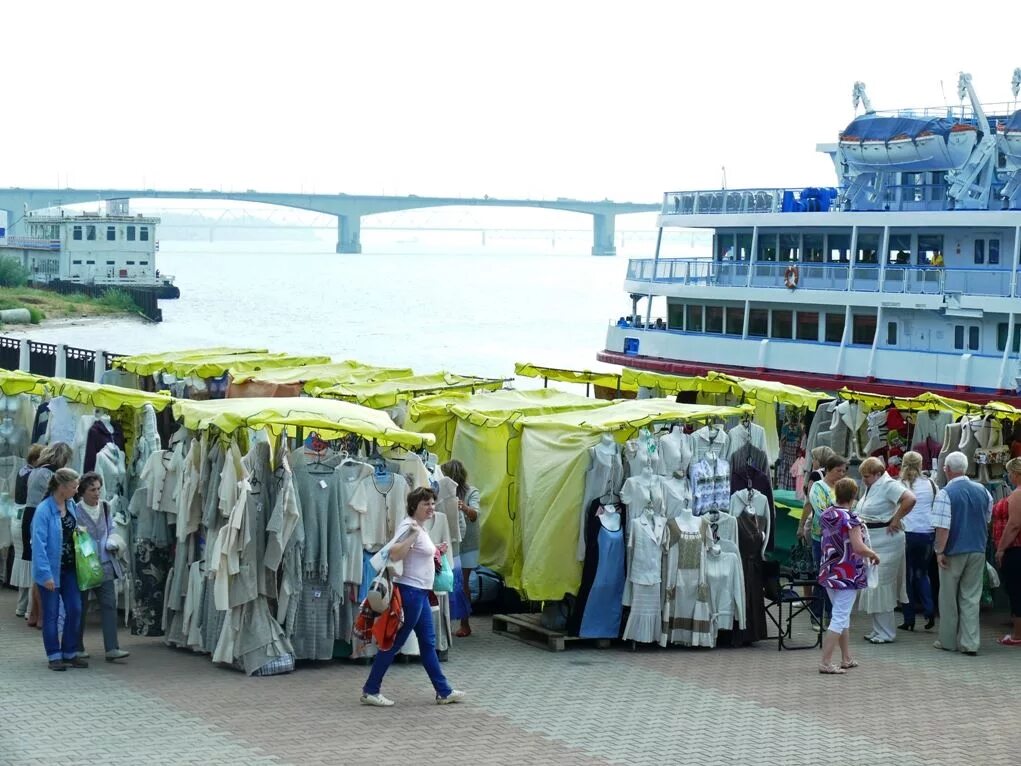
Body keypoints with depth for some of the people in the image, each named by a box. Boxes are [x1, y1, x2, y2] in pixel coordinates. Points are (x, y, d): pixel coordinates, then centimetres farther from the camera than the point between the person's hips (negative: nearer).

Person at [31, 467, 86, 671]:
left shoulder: (72, 506, 5)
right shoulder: (44, 510, -17)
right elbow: (39, 543, -19)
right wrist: (45, 573, -21)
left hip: (69, 568, 7)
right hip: (51, 569, -6)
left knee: (75, 610, 6)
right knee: (51, 614, 3)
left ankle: (70, 653, 18)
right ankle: (54, 656, 12)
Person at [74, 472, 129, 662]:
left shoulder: (104, 507, 7)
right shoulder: (75, 510, -9)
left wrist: (113, 541, 0)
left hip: (105, 564, 4)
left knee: (109, 603, -4)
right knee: (80, 606, 7)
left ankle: (112, 648, -5)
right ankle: (77, 648, 20)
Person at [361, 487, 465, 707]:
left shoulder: (420, 528, 13)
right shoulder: (408, 526, -17)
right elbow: (394, 554, -32)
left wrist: (435, 553, 19)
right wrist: (413, 534, -35)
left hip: (420, 592, 10)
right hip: (410, 591, -10)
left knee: (428, 642, 14)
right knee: (395, 643, -3)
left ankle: (443, 691, 20)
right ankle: (370, 691, 5)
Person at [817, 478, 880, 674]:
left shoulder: (825, 516, 4)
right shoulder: (851, 518, -18)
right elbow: (859, 548, -26)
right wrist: (873, 555, -7)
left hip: (828, 572, 8)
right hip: (847, 575, -8)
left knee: (842, 614, 19)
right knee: (840, 617, -4)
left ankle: (846, 658, 26)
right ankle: (826, 662, -8)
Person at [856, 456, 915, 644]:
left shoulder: (889, 485, -16)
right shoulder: (871, 487, 13)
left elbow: (910, 499, -29)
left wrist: (895, 520, -21)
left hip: (885, 543, -10)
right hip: (871, 544, 10)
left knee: (881, 587, -6)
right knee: (873, 586, 14)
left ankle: (886, 634, 1)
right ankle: (878, 630, 23)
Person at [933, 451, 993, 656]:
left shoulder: (945, 493, -14)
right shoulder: (982, 491, 3)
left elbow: (943, 527, -19)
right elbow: (988, 519, 15)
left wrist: (940, 551, -12)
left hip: (954, 552, -4)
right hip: (978, 551, 4)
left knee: (949, 598, 10)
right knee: (971, 598, 7)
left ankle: (948, 641, 18)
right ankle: (969, 643, 2)